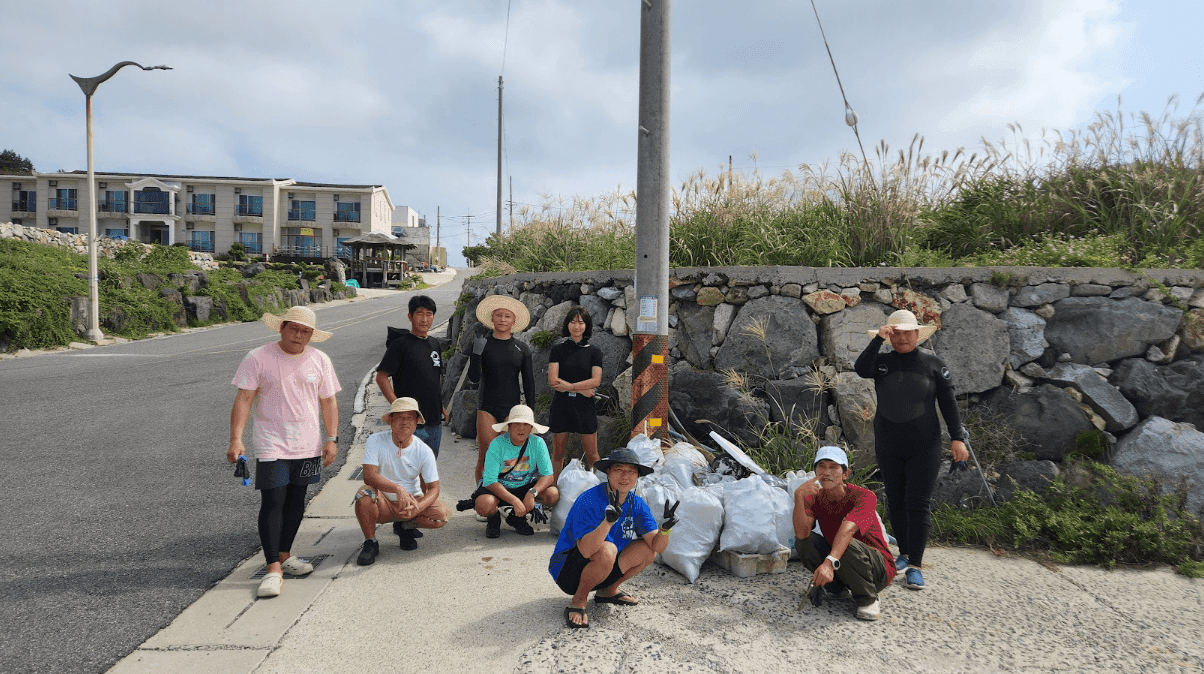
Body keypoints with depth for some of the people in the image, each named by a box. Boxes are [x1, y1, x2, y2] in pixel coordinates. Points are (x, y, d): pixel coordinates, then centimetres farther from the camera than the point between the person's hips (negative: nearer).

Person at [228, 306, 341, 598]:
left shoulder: (320, 360, 4)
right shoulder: (258, 358, -6)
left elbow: (328, 402, 8)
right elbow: (243, 399, -7)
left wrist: (331, 439, 1)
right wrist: (236, 440, -16)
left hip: (308, 447, 4)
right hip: (272, 446, -4)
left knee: (296, 501, 12)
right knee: (272, 503, -7)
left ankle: (284, 555, 27)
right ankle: (273, 569, -3)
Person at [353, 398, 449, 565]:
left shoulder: (424, 451, -10)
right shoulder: (375, 441, -14)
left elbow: (434, 487, -11)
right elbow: (369, 476, -26)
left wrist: (417, 508, -32)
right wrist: (398, 489, -42)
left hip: (413, 501, 2)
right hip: (382, 504, -2)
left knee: (442, 514, -24)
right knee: (365, 493, -34)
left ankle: (406, 526, 9)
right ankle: (370, 543, -9)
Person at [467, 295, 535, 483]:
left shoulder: (522, 349, 9)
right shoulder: (482, 345, 3)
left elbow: (529, 382, 12)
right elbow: (474, 377, -4)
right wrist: (476, 353, -17)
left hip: (513, 407, 2)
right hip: (487, 406, -2)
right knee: (485, 457, -6)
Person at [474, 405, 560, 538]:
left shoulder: (537, 443, -14)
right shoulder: (497, 444, -22)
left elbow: (548, 475, -14)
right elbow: (490, 481, -24)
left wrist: (532, 493, -34)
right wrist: (515, 501, -34)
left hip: (525, 486, 3)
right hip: (497, 487, -3)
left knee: (553, 494, -22)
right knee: (484, 505, -36)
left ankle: (518, 517, 5)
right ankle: (494, 518, 5)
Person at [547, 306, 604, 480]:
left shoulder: (594, 351, 5)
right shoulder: (558, 349, 4)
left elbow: (596, 381, -7)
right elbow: (553, 380, -6)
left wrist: (568, 386, -14)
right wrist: (582, 389, -10)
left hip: (585, 406, 0)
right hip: (561, 405, 1)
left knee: (592, 455, 2)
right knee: (558, 453, 8)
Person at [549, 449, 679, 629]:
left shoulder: (637, 505, -4)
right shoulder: (589, 501, -25)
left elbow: (657, 546, -9)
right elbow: (585, 550, -36)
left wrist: (665, 528, -30)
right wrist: (609, 520, -49)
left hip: (605, 570, 7)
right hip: (566, 572, -7)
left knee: (648, 548, -7)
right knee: (607, 550, -34)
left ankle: (608, 591, 11)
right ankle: (578, 601, -10)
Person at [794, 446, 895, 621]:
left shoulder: (864, 496, -19)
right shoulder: (815, 498, -5)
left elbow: (847, 529, -39)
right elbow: (802, 532, -22)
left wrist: (830, 562, -55)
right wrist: (798, 497, -36)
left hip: (878, 570, -5)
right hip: (837, 563, 5)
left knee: (848, 546, -35)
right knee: (803, 541, -17)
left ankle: (868, 599, -11)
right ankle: (839, 588, 3)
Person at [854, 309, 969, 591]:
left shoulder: (932, 363, -1)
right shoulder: (882, 361, 3)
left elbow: (948, 403, -1)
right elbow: (861, 369, -19)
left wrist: (957, 437, -9)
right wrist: (878, 339, -25)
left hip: (923, 448, -2)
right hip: (888, 447, 3)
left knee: (917, 505, -7)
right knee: (895, 502, 11)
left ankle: (915, 566, -3)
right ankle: (905, 553, 26)